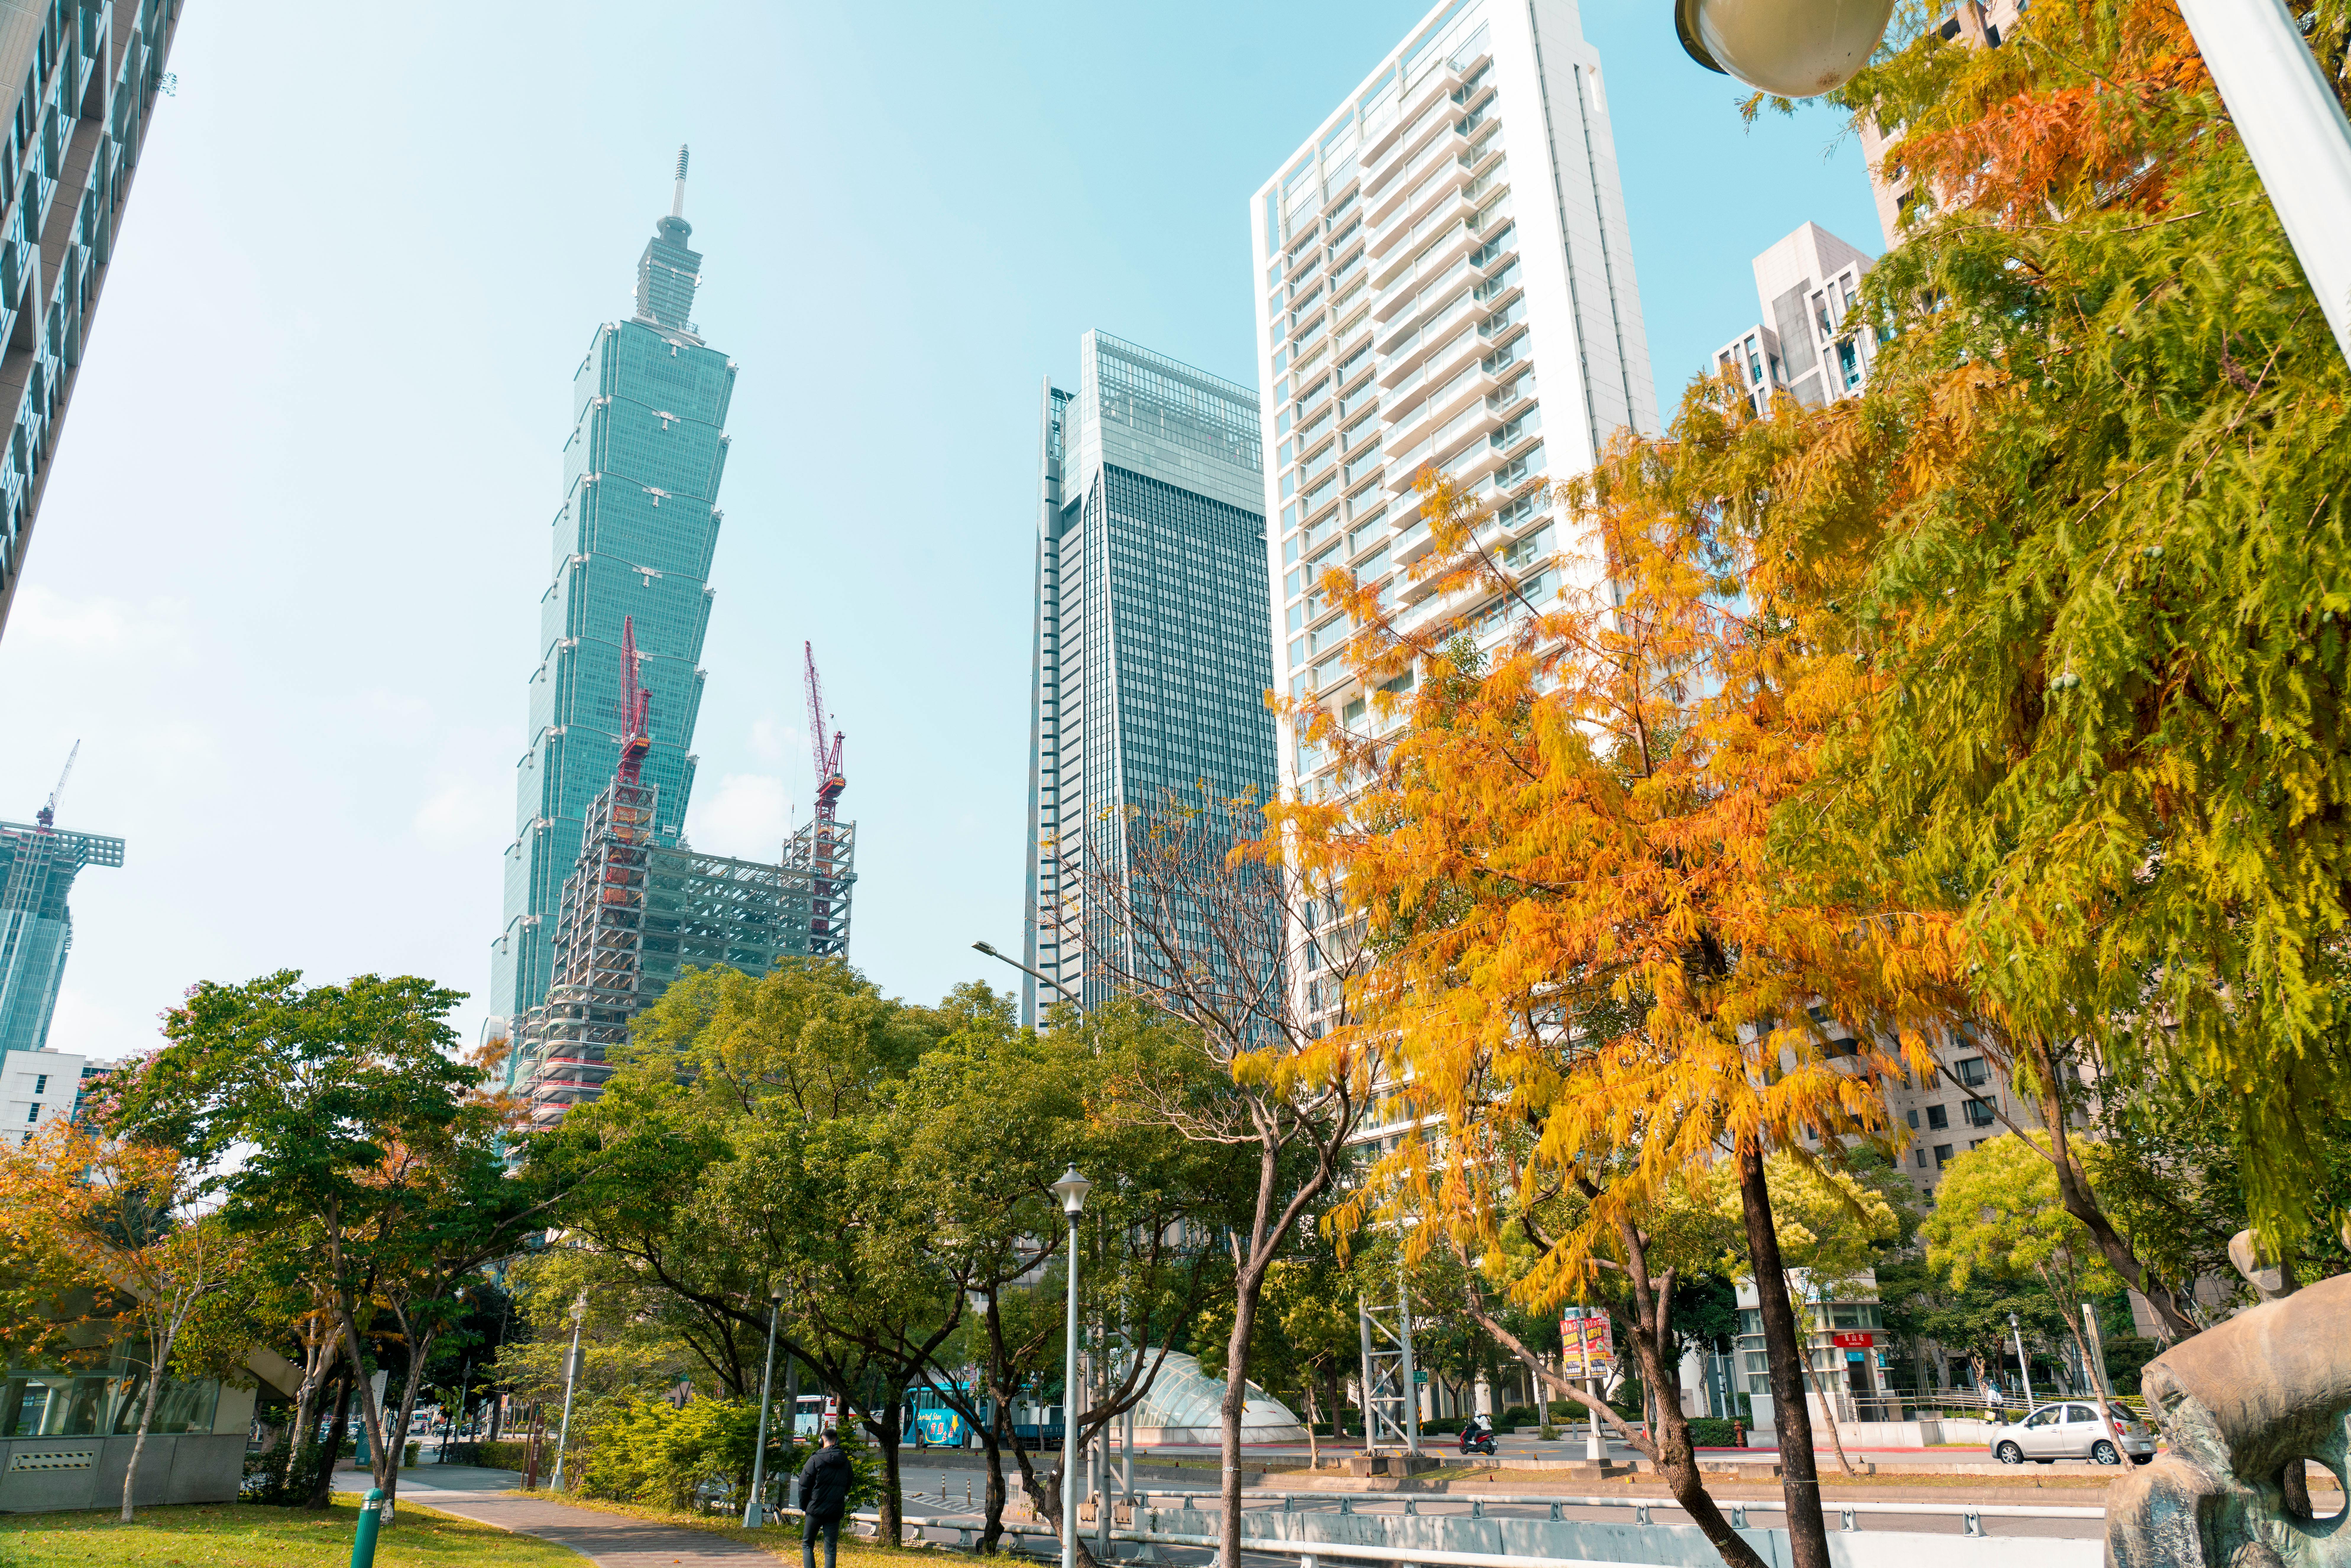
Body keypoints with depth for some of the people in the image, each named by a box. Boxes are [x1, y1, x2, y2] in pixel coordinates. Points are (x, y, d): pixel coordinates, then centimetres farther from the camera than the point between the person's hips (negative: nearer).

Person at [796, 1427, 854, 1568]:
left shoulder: (815, 1460, -9)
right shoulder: (846, 1462, 3)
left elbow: (804, 1486, -6)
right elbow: (849, 1485, 10)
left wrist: (804, 1507, 6)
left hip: (815, 1510, -3)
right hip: (836, 1511, 3)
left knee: (807, 1545, 14)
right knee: (831, 1549, 8)